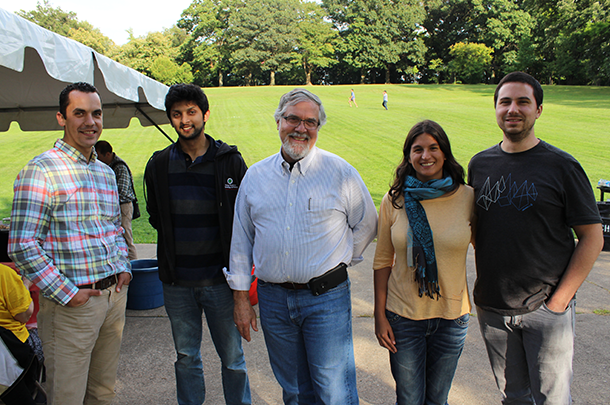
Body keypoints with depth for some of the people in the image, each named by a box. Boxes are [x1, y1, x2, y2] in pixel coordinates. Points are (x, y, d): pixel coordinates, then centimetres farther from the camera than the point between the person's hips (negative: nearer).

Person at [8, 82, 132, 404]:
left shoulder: (106, 172, 12)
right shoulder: (41, 171, -12)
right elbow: (22, 246, -15)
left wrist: (123, 268, 7)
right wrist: (66, 293, -15)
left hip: (115, 295, 7)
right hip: (72, 304, -6)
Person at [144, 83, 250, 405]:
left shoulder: (230, 161, -4)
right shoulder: (159, 165, 4)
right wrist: (177, 246, 5)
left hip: (220, 278, -2)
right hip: (177, 282, 3)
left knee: (232, 359, 9)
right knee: (186, 358, 17)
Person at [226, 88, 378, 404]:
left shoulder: (340, 172, -3)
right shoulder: (256, 176, 5)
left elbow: (366, 224, 9)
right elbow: (241, 239, 8)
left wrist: (340, 260, 5)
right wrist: (240, 298, 7)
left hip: (326, 298, -3)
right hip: (273, 299, 3)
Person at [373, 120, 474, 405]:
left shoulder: (467, 197, -7)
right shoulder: (394, 200, -6)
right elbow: (383, 261, -1)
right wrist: (380, 315, -2)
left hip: (452, 316, 1)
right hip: (403, 316, 0)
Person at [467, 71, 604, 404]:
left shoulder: (562, 166, -7)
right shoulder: (480, 164, 4)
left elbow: (592, 237, -6)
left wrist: (560, 299, -11)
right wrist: (483, 283, 7)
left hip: (546, 308, -3)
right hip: (491, 308, 4)